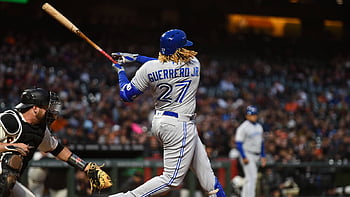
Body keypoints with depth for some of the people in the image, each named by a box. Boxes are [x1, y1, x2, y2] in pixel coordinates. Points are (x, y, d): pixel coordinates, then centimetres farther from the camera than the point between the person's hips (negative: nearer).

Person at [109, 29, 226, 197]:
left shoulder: (149, 68, -5)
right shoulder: (193, 64, -5)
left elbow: (126, 95, 1)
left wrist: (121, 71, 16)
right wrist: (135, 57, 7)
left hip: (159, 122, 6)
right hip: (180, 125, -6)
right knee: (172, 178, -7)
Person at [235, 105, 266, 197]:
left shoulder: (259, 126, 13)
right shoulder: (243, 127, -11)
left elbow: (261, 142, 21)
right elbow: (238, 143, -14)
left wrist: (263, 156, 17)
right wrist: (244, 157, -20)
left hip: (256, 156, 8)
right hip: (247, 155, -8)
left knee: (249, 179, 11)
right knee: (252, 177, -15)